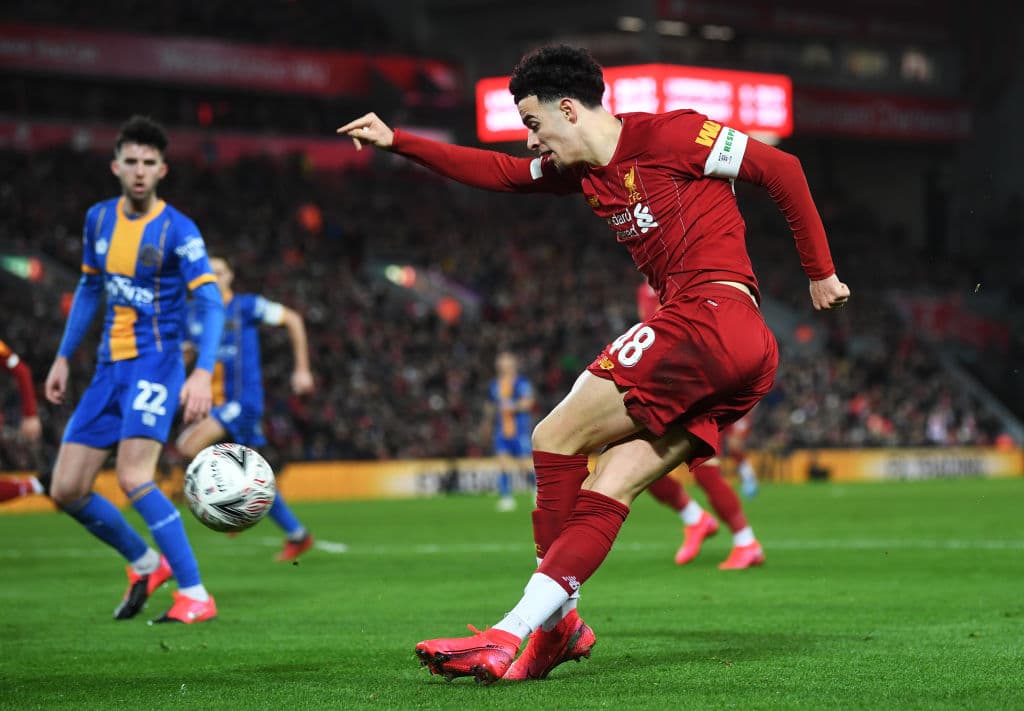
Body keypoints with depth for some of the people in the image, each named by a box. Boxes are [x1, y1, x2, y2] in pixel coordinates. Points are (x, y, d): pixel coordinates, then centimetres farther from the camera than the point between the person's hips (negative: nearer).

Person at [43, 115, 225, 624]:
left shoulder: (178, 230, -11)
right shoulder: (99, 218, 8)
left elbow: (211, 303, -18)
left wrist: (203, 373, -32)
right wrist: (63, 358, 19)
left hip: (155, 363, -6)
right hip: (109, 368, 7)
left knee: (132, 477, -23)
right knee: (66, 491, 1)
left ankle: (196, 594, -15)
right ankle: (145, 564, 23)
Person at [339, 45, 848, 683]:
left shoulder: (667, 135, -4)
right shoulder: (582, 172, 21)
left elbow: (783, 170, -2)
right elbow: (496, 172, 33)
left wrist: (821, 274, 2)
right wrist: (397, 142, 29)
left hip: (710, 314, -9)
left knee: (556, 438, -7)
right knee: (608, 487, 1)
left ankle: (546, 623, -8)